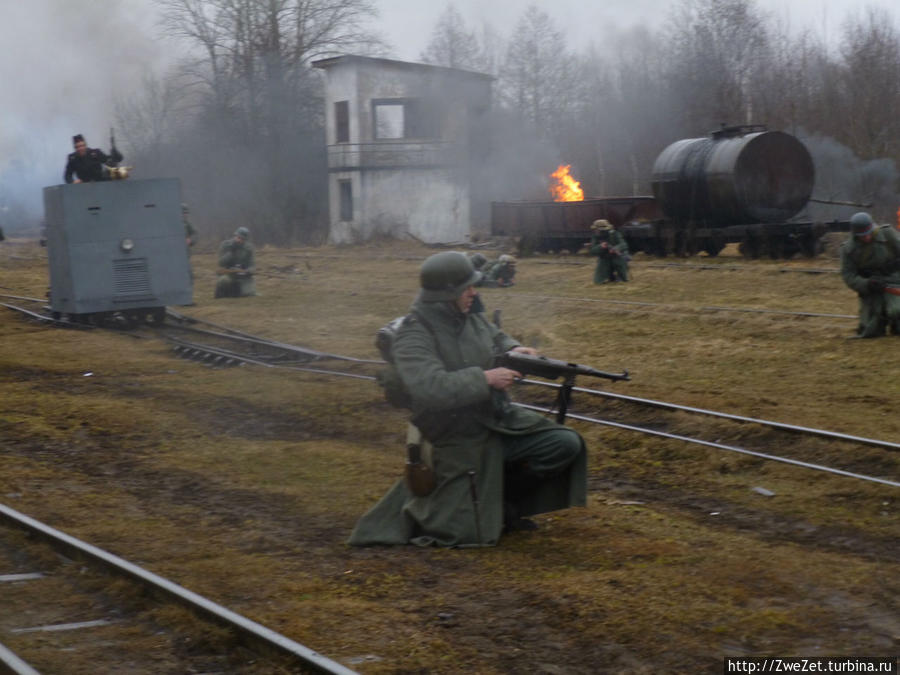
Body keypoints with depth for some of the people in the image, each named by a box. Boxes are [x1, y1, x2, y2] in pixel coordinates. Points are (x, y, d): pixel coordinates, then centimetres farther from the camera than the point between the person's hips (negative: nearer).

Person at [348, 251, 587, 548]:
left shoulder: (471, 317, 2)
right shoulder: (414, 337, -20)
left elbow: (495, 337, 22)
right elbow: (429, 388, -34)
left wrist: (513, 350, -2)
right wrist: (485, 379, -30)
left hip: (500, 421, 7)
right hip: (460, 442, -7)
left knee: (566, 444, -4)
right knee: (470, 535, -8)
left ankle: (502, 497, 13)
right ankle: (413, 500, 21)